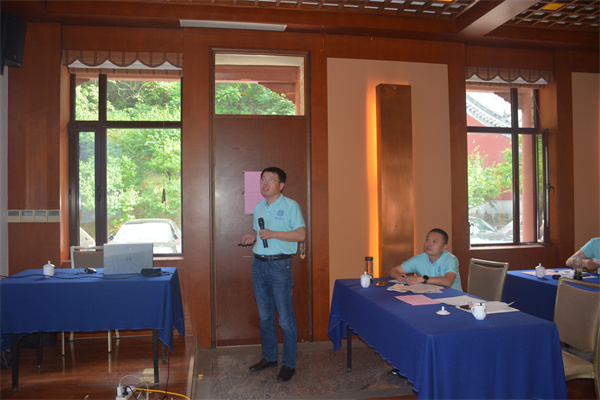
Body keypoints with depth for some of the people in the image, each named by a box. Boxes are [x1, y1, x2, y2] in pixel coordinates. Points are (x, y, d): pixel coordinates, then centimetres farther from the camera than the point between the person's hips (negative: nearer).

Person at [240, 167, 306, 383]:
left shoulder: (290, 206, -6)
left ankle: (289, 364, 9)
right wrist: (252, 237, 1)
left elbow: (301, 234, -12)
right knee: (265, 316, 14)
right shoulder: (258, 207, 14)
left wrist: (273, 234, -19)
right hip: (258, 264, 7)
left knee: (285, 318, -2)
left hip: (279, 265, -6)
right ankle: (269, 357, 28)